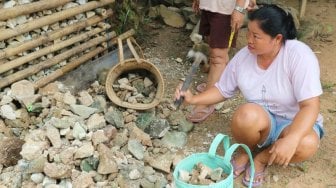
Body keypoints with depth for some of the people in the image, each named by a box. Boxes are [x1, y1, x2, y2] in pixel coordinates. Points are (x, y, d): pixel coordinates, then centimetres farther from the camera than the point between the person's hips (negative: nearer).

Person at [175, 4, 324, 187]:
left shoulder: (299, 55, -23)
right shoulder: (243, 56, -9)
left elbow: (310, 106, -27)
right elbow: (222, 90, 5)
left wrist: (291, 139, -41)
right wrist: (194, 99, -9)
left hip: (296, 123, -1)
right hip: (260, 121, 2)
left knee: (306, 144, -36)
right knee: (247, 114, -34)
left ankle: (261, 158, -4)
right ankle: (246, 152, 0)